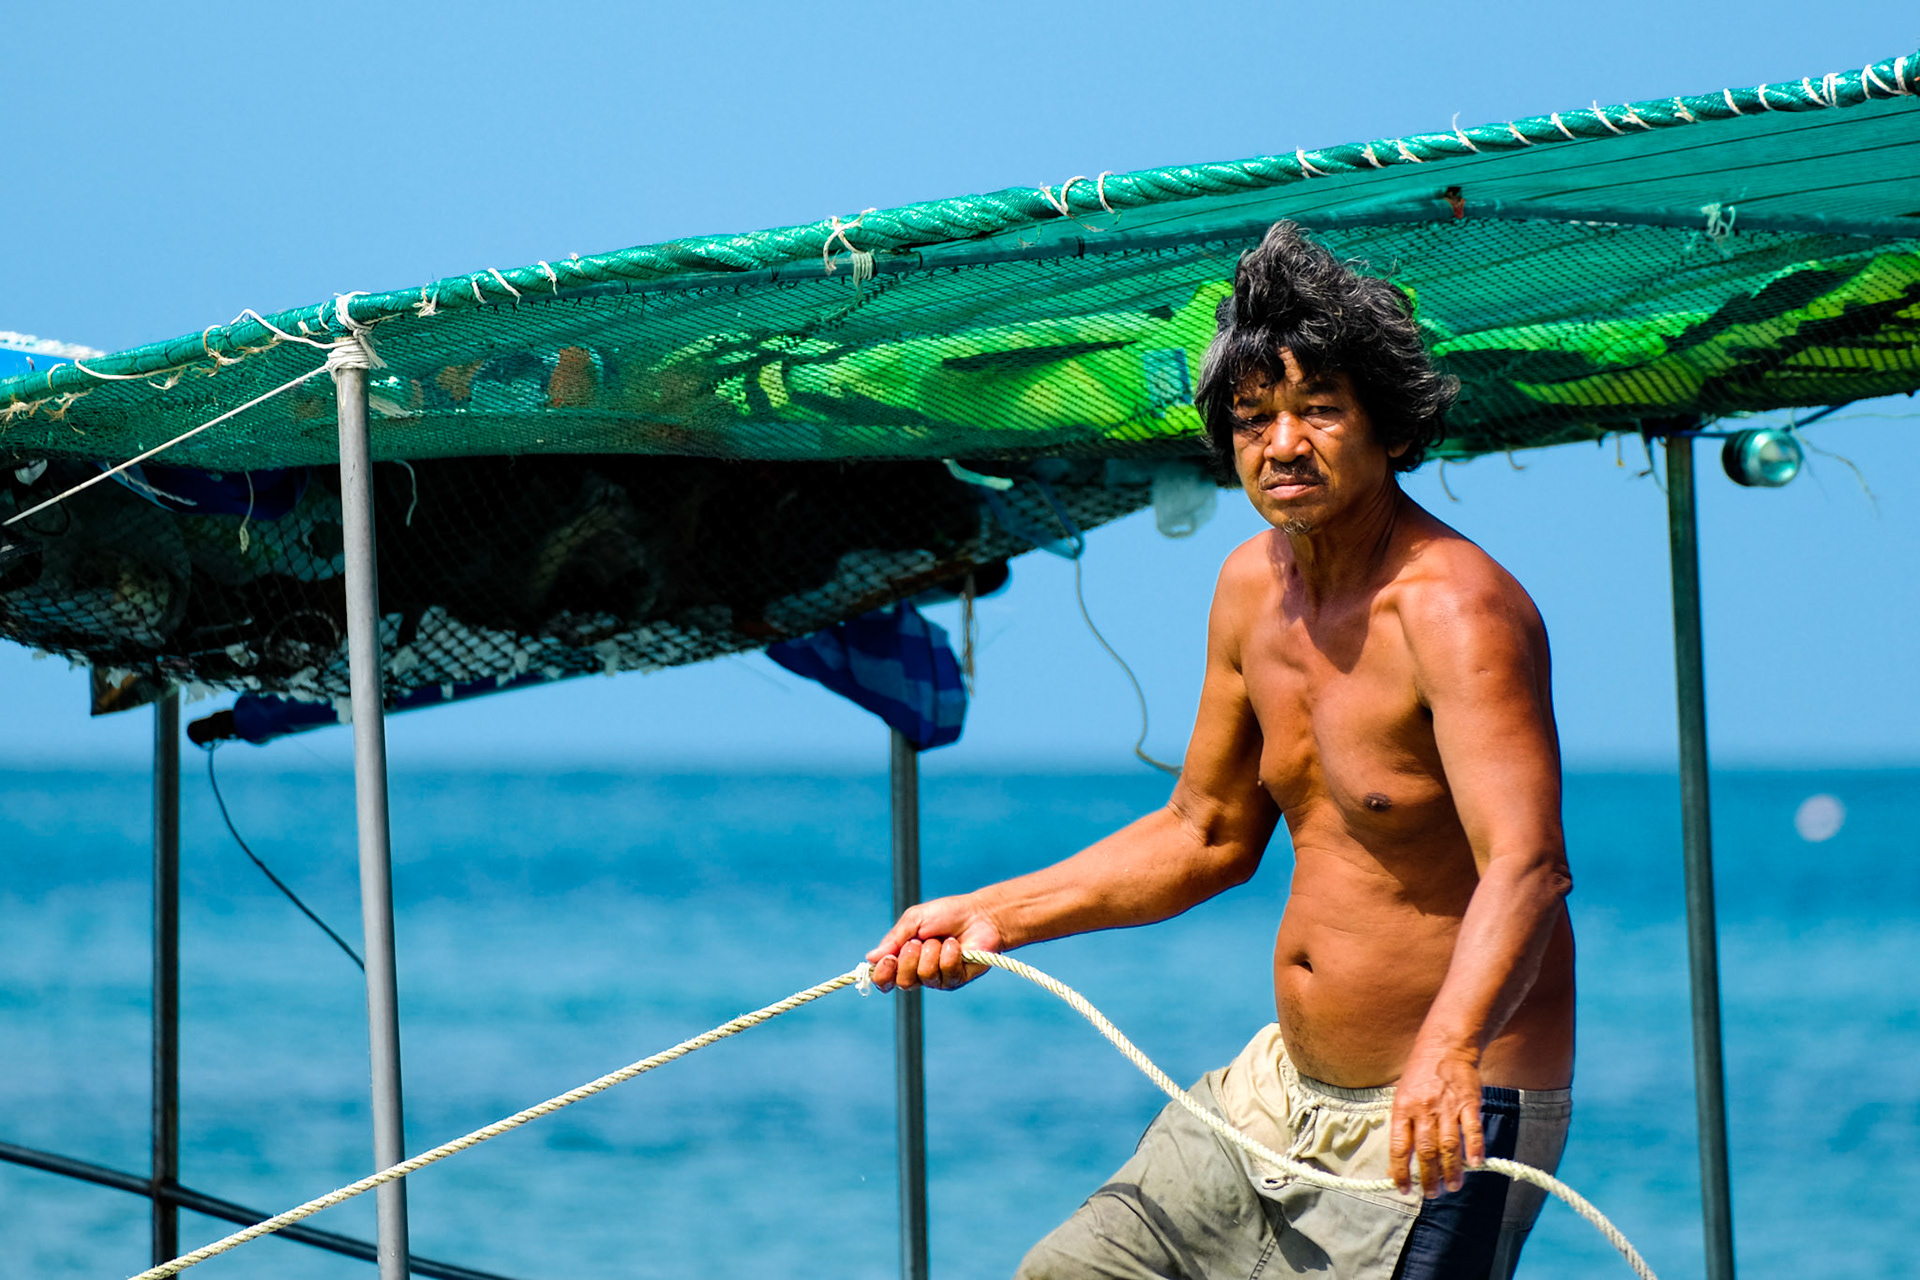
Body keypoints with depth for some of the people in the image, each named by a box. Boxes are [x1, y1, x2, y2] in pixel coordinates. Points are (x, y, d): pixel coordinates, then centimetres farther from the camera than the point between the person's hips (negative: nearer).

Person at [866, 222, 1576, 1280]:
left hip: (1441, 1123, -8)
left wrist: (1450, 1046, -52)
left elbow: (1526, 863, -35)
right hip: (1280, 1087, 8)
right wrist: (993, 916, 11)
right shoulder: (1255, 585, 5)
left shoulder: (1454, 606, -21)